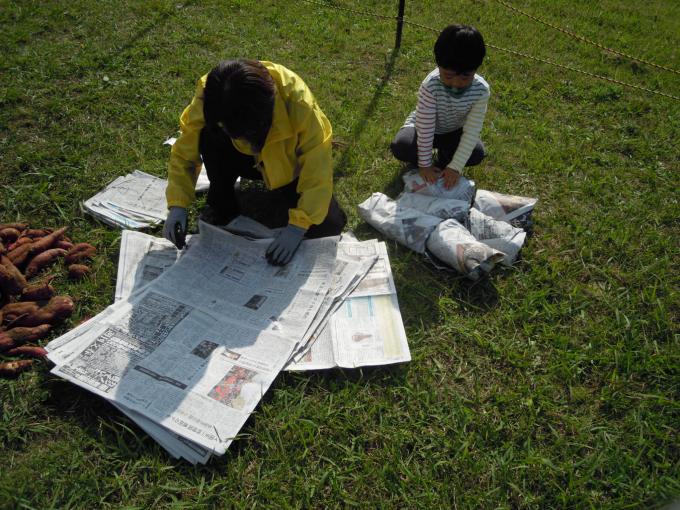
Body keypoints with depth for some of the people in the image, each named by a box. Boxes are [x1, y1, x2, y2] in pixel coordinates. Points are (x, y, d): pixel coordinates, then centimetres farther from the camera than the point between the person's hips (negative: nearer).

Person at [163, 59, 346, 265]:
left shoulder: (296, 100, -37)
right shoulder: (211, 96, -29)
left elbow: (318, 168, -34)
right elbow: (184, 153, -20)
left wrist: (297, 227, -41)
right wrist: (177, 206, -33)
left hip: (291, 165, -1)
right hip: (251, 161, 2)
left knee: (330, 225, -21)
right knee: (210, 136, -31)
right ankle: (222, 205, -5)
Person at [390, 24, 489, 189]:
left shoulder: (481, 90, -26)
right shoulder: (430, 86, -33)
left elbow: (471, 132, -24)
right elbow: (425, 128, -27)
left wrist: (456, 167, -30)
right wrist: (425, 164, -23)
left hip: (453, 131, 3)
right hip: (424, 128, -2)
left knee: (477, 153, -24)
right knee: (401, 147, -31)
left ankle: (443, 162, 4)